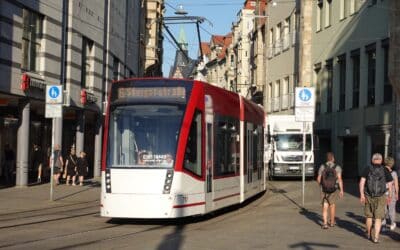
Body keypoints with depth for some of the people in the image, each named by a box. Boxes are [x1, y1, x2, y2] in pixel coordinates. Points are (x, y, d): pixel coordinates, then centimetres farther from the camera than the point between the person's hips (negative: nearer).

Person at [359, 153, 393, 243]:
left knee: (369, 216, 17)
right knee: (378, 218, 4)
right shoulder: (385, 170, -1)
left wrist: (362, 194, -10)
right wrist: (390, 195, 15)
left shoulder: (368, 169, -1)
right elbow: (390, 185, 2)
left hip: (368, 196, 1)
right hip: (380, 197, -1)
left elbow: (362, 182, -11)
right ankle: (376, 237, -6)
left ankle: (369, 234, 33)